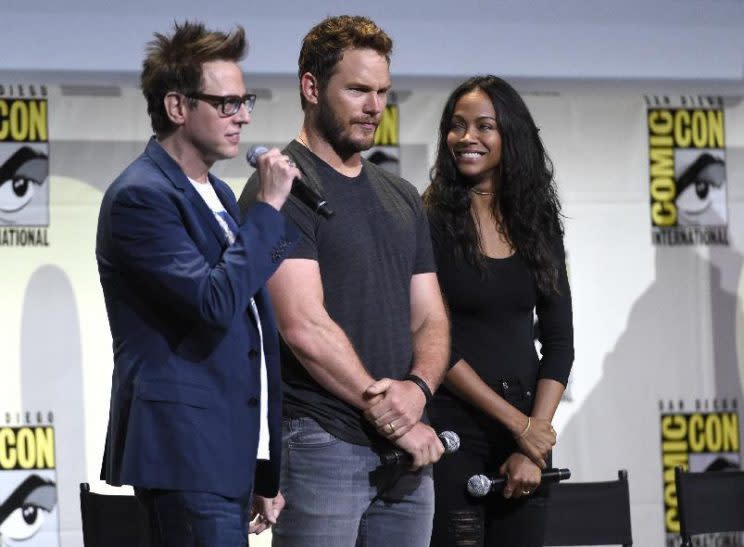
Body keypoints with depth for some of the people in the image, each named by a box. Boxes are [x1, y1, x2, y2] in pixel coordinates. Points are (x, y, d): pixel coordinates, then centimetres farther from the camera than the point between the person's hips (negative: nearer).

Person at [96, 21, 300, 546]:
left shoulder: (218, 194, 18)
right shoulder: (140, 196, -11)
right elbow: (216, 303, -24)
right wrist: (267, 207, -15)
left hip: (230, 450, 9)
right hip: (184, 451, -9)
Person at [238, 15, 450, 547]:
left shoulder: (402, 197, 18)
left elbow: (430, 321, 15)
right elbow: (306, 328, -15)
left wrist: (417, 388, -8)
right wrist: (395, 420, -10)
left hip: (407, 448, 7)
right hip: (322, 443, -7)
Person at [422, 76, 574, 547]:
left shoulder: (537, 223, 8)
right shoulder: (429, 220, -6)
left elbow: (559, 343, 5)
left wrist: (532, 445, -6)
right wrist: (518, 423, -12)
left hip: (530, 430, 4)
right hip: (451, 429, -4)